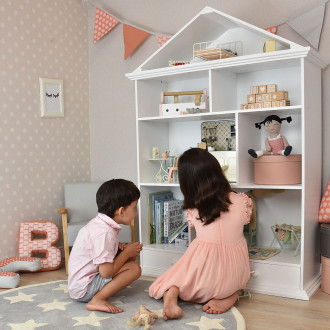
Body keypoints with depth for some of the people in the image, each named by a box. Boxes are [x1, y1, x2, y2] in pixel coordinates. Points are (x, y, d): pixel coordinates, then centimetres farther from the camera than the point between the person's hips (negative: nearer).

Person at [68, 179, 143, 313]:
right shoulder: (105, 232, -26)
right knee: (134, 268, -16)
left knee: (131, 257, 7)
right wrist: (126, 253, -11)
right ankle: (97, 300, -21)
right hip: (83, 290, -10)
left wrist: (119, 247, 1)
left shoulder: (99, 222, 4)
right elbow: (106, 272, -26)